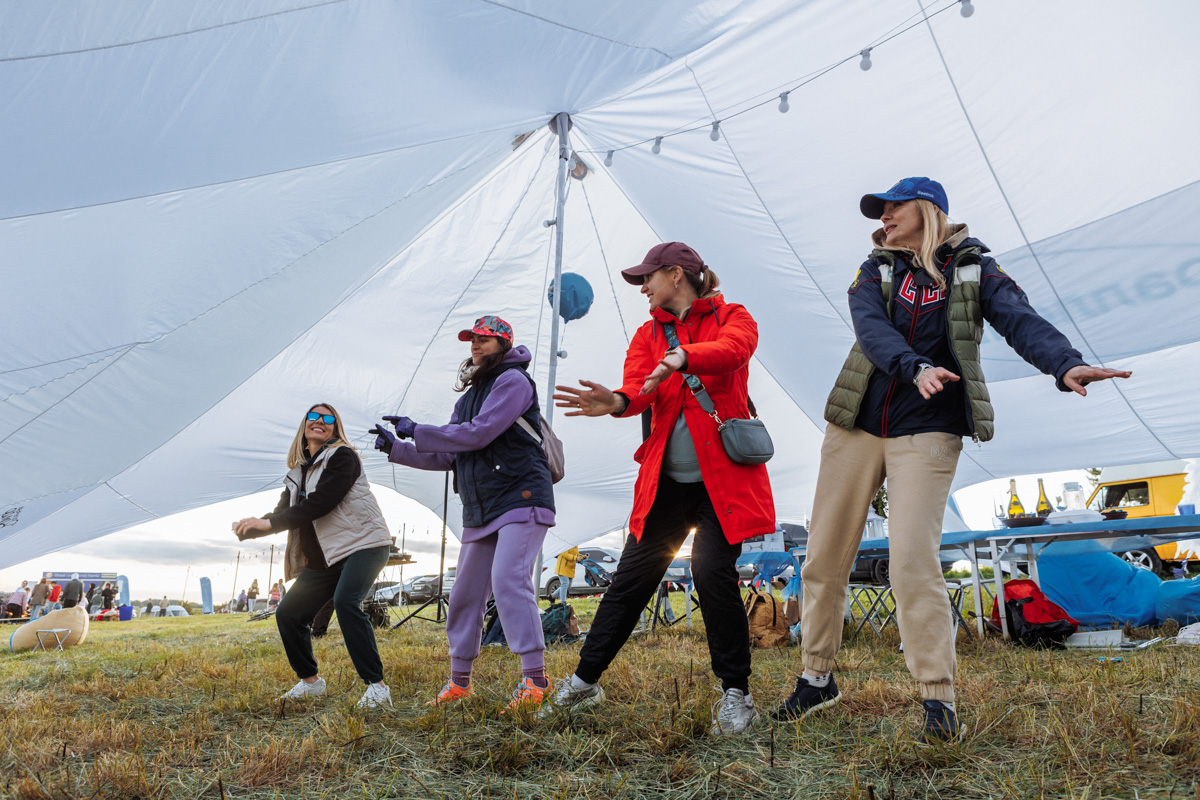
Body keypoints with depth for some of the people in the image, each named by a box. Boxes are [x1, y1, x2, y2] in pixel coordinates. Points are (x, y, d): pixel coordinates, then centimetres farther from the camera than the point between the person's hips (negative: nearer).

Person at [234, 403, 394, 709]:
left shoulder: (342, 457, -8)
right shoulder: (298, 472, 15)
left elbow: (321, 503, -20)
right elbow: (283, 513, 12)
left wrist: (269, 523, -20)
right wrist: (251, 529, -8)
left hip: (363, 543, -8)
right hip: (324, 557, 9)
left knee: (345, 601, -31)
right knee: (288, 613, 7)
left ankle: (376, 686, -26)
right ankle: (310, 681, 28)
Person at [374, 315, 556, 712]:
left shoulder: (513, 380, -5)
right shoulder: (469, 396, 21)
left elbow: (478, 434, -17)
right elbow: (446, 456, 19)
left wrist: (416, 431, -10)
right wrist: (396, 448, 10)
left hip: (520, 499, -8)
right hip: (480, 513, 8)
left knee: (508, 581, -21)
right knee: (465, 594, 10)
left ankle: (535, 679, -16)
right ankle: (459, 681, 23)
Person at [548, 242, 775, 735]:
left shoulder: (731, 317, 2)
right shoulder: (648, 334, 13)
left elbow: (734, 349, -22)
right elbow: (639, 384, -6)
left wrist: (679, 358, -41)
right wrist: (617, 402, -30)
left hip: (723, 476, -4)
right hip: (665, 480, 4)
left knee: (713, 572, -16)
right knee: (631, 577, 7)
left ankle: (736, 695, 4)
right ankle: (584, 682, 22)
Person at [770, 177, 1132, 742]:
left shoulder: (973, 269, 3)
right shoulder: (876, 270, 8)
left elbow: (1020, 319, -14)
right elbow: (870, 326, -12)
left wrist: (1065, 363, -35)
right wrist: (915, 367, -32)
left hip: (926, 433, -3)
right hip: (856, 428, 3)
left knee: (913, 560, -15)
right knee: (824, 559, 5)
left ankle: (938, 699, 0)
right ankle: (817, 678, 22)